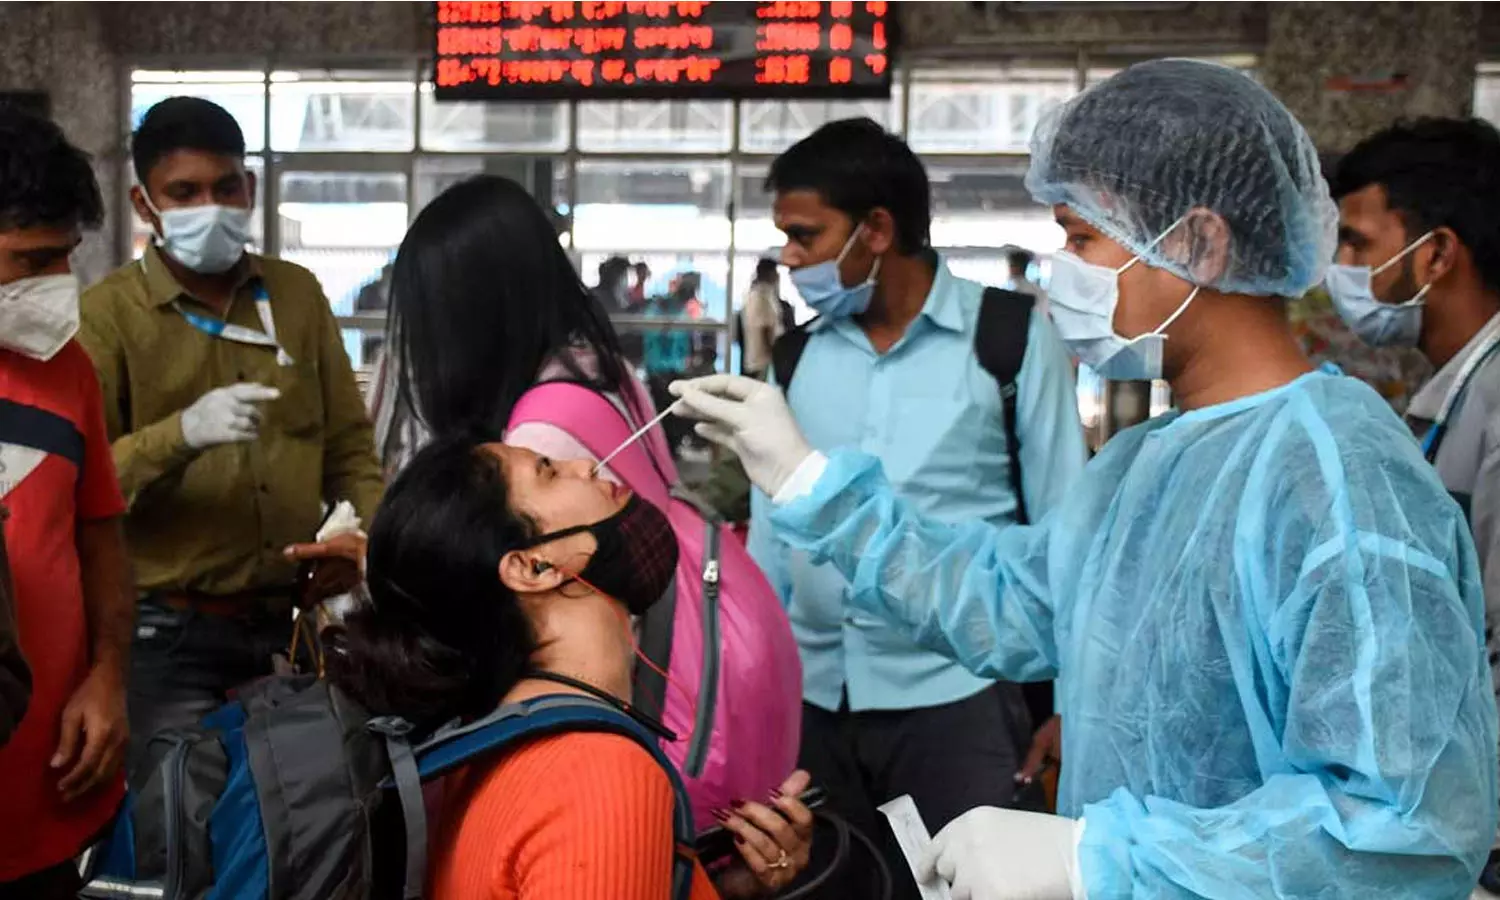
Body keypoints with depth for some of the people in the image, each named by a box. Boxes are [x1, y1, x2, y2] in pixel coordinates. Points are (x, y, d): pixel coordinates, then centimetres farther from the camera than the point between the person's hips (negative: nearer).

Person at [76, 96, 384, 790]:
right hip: (170, 635, -3)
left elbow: (348, 447, 11)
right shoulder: (108, 313, -3)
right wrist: (181, 433, -27)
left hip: (291, 622, 3)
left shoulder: (298, 295, 8)